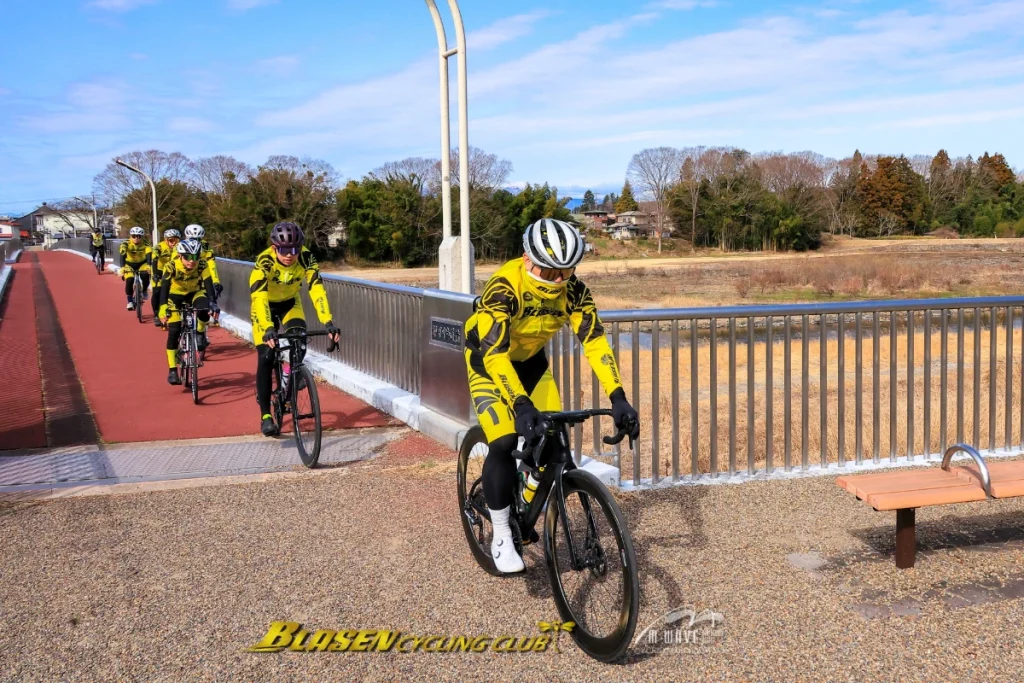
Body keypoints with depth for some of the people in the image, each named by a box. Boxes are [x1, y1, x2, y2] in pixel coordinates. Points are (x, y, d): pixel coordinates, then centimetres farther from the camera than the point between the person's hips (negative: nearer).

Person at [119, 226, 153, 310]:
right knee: (129, 280, -24)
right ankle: (130, 301, -8)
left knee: (145, 275, -30)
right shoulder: (125, 245, -23)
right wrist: (122, 267, -51)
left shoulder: (146, 245, -20)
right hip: (129, 265, 0)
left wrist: (149, 266, -52)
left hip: (142, 264, 0)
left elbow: (149, 255, -33)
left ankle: (144, 291, -1)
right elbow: (122, 256, -35)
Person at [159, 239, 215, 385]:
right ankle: (173, 370, -4)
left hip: (194, 293, 1)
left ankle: (200, 334, 0)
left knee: (204, 310, -33)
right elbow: (164, 287, -38)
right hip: (175, 295, -1)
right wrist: (163, 308, -52)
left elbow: (208, 285, -32)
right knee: (174, 331, -12)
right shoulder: (171, 266, -31)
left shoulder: (202, 265, -27)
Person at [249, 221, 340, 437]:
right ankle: (265, 416, -4)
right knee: (266, 358, -12)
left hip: (290, 304, 2)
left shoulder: (305, 258, -29)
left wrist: (328, 322, -49)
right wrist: (268, 329, -60)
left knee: (299, 345, -23)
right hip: (265, 305, -2)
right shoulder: (264, 262, -35)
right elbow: (259, 298, -45)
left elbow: (317, 290, -35)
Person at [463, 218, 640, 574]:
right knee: (504, 444, -20)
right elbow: (494, 354, -42)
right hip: (488, 360, -5)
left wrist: (618, 398, -36)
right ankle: (501, 537, -6)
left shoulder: (573, 289, -22)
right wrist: (521, 405, -54)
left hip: (530, 359, 5)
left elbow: (594, 341, -25)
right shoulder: (504, 288, -36)